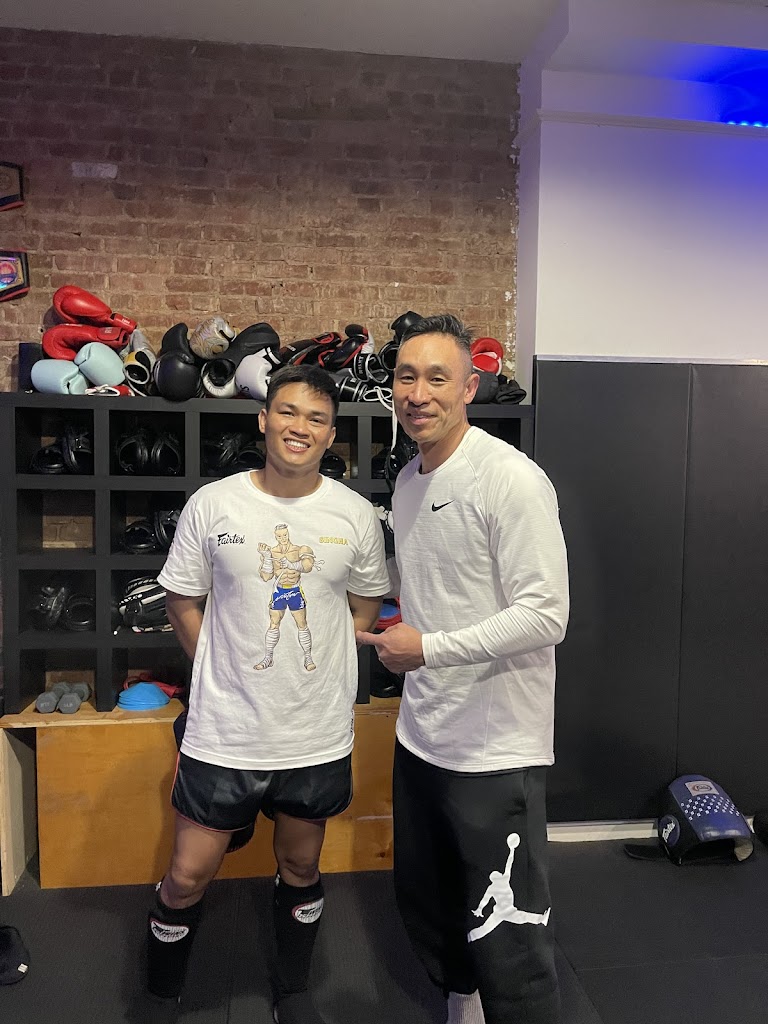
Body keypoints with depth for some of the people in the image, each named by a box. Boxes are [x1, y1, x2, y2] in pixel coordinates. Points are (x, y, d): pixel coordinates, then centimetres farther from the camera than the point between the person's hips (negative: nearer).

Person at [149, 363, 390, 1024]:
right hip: (224, 731, -1)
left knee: (301, 867, 20)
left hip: (319, 735, 2)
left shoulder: (355, 514, -4)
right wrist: (226, 677, -1)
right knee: (188, 876, 9)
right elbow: (183, 600, 3)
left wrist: (319, 674, 1)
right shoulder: (212, 504, -7)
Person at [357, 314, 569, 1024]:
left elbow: (546, 615, -22)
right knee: (425, 904, 25)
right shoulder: (407, 482, 8)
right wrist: (397, 633, 9)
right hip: (421, 735, 8)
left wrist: (430, 648, -20)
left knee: (507, 943, 2)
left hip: (496, 750, -8)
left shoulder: (512, 480, -18)